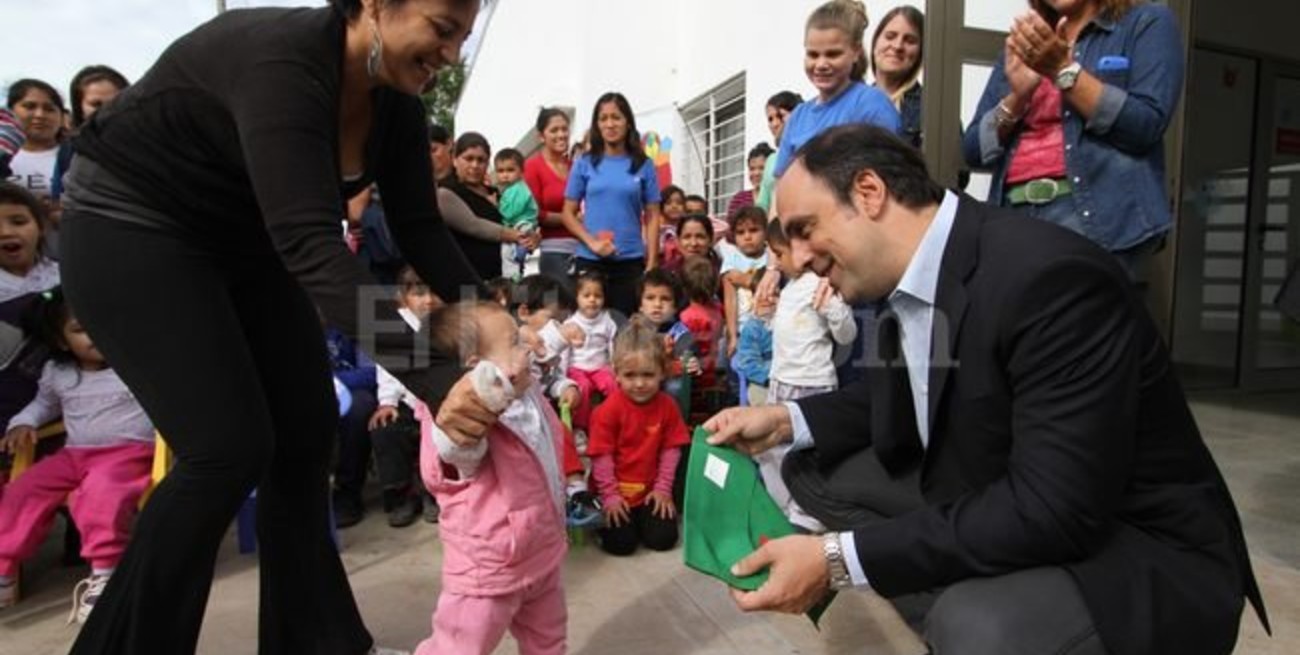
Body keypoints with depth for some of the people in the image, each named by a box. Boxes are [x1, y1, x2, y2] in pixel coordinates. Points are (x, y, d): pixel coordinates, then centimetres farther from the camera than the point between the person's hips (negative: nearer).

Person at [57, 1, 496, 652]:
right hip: (128, 224, -7)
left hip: (243, 235, 7)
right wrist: (429, 377, -49)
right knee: (230, 448, -16)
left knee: (306, 434, 3)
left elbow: (417, 226, -6)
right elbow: (311, 241, -43)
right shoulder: (283, 59, -33)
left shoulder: (396, 98, -8)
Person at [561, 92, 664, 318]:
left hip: (631, 261, 0)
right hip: (590, 260, 0)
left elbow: (652, 217, 3)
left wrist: (651, 265, -4)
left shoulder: (643, 165, 4)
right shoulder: (585, 164, 4)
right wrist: (591, 242, -12)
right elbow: (568, 213, 5)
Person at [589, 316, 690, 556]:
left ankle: (642, 516, 24)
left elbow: (671, 449, -2)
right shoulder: (609, 409, -16)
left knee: (663, 538, -6)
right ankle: (607, 518, 20)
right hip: (617, 491, -3)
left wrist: (663, 489, -5)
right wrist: (610, 495, -13)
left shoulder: (667, 405, -6)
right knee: (621, 543, -11)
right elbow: (602, 455, -13)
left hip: (650, 490, 3)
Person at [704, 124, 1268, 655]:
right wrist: (788, 419, 0)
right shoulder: (909, 276, -3)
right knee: (813, 471, 3)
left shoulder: (1050, 277, -28)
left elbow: (1052, 511, -31)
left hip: (1142, 550, -7)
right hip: (996, 505, 8)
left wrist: (839, 558, -30)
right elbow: (906, 396, 13)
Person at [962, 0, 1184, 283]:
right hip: (1013, 217, 4)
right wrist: (1017, 97, -5)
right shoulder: (1023, 45, 19)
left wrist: (1064, 71, -9)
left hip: (1099, 215, -3)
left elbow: (1146, 127, -6)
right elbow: (974, 149, 11)